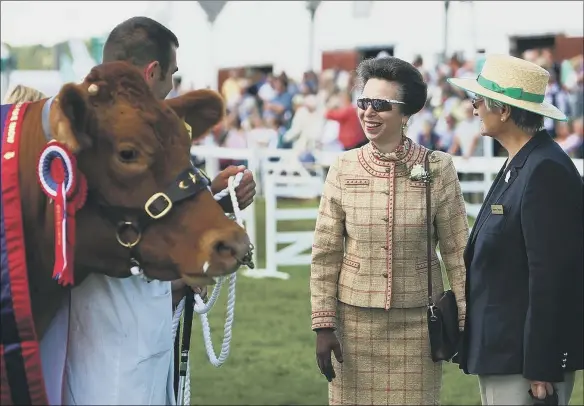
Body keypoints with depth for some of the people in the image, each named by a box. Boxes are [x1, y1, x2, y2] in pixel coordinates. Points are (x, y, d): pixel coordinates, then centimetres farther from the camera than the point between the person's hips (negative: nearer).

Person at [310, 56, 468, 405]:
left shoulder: (437, 170, -5)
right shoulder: (344, 169, -1)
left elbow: (458, 253, 0)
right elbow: (325, 255, 2)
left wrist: (466, 323, -1)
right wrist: (323, 325, -1)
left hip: (416, 321, -1)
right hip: (355, 320, 1)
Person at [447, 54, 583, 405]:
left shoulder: (546, 172, -17)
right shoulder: (519, 166, 14)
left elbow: (551, 274, -21)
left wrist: (542, 370, -22)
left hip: (525, 360, -10)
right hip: (502, 353, 10)